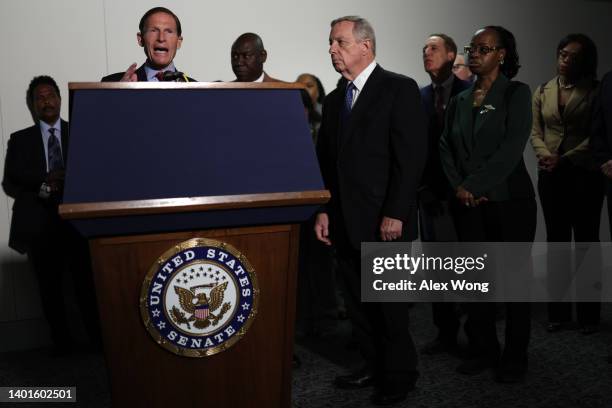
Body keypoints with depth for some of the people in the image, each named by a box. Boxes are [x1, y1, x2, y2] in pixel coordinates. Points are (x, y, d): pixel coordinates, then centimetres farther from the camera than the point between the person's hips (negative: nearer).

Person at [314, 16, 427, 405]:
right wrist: (325, 210, 8)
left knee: (390, 301, 6)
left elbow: (411, 157, -13)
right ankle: (373, 365, 30)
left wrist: (395, 214, -17)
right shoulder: (335, 99, 14)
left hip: (384, 220, -6)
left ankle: (399, 375, 24)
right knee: (358, 301, 13)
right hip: (345, 220, 6)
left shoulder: (400, 88, -6)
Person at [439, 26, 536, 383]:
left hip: (509, 200, -4)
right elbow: (446, 147, 8)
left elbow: (511, 149, -13)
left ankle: (515, 357, 16)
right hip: (468, 205, 4)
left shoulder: (517, 93, -2)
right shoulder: (460, 100, 13)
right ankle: (484, 350, 21)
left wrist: (472, 186, -16)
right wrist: (459, 188, -8)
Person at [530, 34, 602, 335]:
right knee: (556, 241, 7)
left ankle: (588, 314, 13)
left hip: (585, 174, -3)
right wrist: (544, 154, -14)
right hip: (550, 175, 3)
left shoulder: (595, 90, 0)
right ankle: (558, 311, 16)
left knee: (586, 241, 3)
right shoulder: (542, 92, 10)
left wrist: (565, 159, -16)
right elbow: (535, 131, 5)